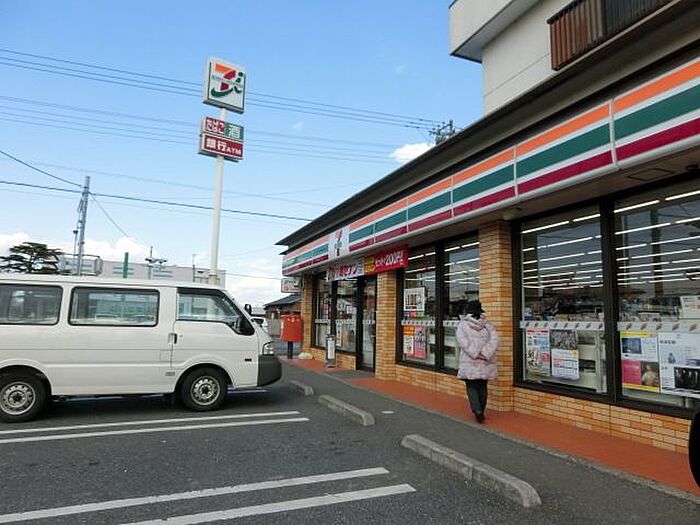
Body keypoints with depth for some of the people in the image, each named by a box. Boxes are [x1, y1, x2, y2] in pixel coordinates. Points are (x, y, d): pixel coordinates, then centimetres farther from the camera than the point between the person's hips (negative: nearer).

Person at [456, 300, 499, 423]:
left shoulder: (462, 324, -3)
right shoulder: (487, 325, 6)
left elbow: (463, 341, -15)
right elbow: (494, 340, -5)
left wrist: (475, 354, -17)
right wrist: (485, 354, -12)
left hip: (470, 362, -3)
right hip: (486, 363, 3)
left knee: (471, 387, 6)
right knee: (483, 387, 15)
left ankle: (477, 411, -12)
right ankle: (481, 412, 23)